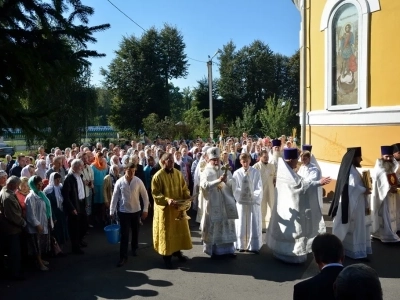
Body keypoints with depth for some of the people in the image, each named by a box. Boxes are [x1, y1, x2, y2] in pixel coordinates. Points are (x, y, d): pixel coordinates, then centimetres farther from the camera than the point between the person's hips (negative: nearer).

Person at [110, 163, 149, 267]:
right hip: (123, 212, -2)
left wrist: (145, 209, -4)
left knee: (135, 232, 17)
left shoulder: (138, 181, -8)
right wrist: (112, 211, -3)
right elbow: (115, 197, -3)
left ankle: (134, 248, 41)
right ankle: (123, 257, 7)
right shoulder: (119, 182, -9)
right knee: (124, 235, -1)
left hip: (136, 211, 2)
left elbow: (145, 196, -2)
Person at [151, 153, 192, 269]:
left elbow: (184, 187, 8)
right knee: (166, 231, 4)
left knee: (180, 229, 15)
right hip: (165, 208, -5)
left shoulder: (178, 173, 2)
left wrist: (187, 196, -12)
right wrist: (167, 200, -29)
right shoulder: (158, 176, -14)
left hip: (179, 207, 6)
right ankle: (167, 256, 16)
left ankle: (177, 251, 33)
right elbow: (155, 194, -16)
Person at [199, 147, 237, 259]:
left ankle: (228, 249, 19)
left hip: (225, 203, 4)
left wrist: (226, 180, -18)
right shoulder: (206, 172, -5)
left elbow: (232, 184, 4)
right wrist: (219, 180, -32)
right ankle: (214, 250, 14)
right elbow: (205, 185, -22)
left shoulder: (225, 171, 9)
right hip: (212, 204, -4)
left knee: (226, 225, 9)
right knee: (213, 226, 3)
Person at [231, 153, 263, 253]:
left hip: (254, 202, -1)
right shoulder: (237, 173, -2)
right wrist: (240, 198, -12)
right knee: (241, 225, 9)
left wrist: (255, 198, -17)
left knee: (254, 225, 3)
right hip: (241, 202, 1)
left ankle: (254, 247, 12)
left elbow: (259, 188, -5)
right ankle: (241, 245, 21)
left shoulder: (256, 172, -4)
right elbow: (234, 189, -1)